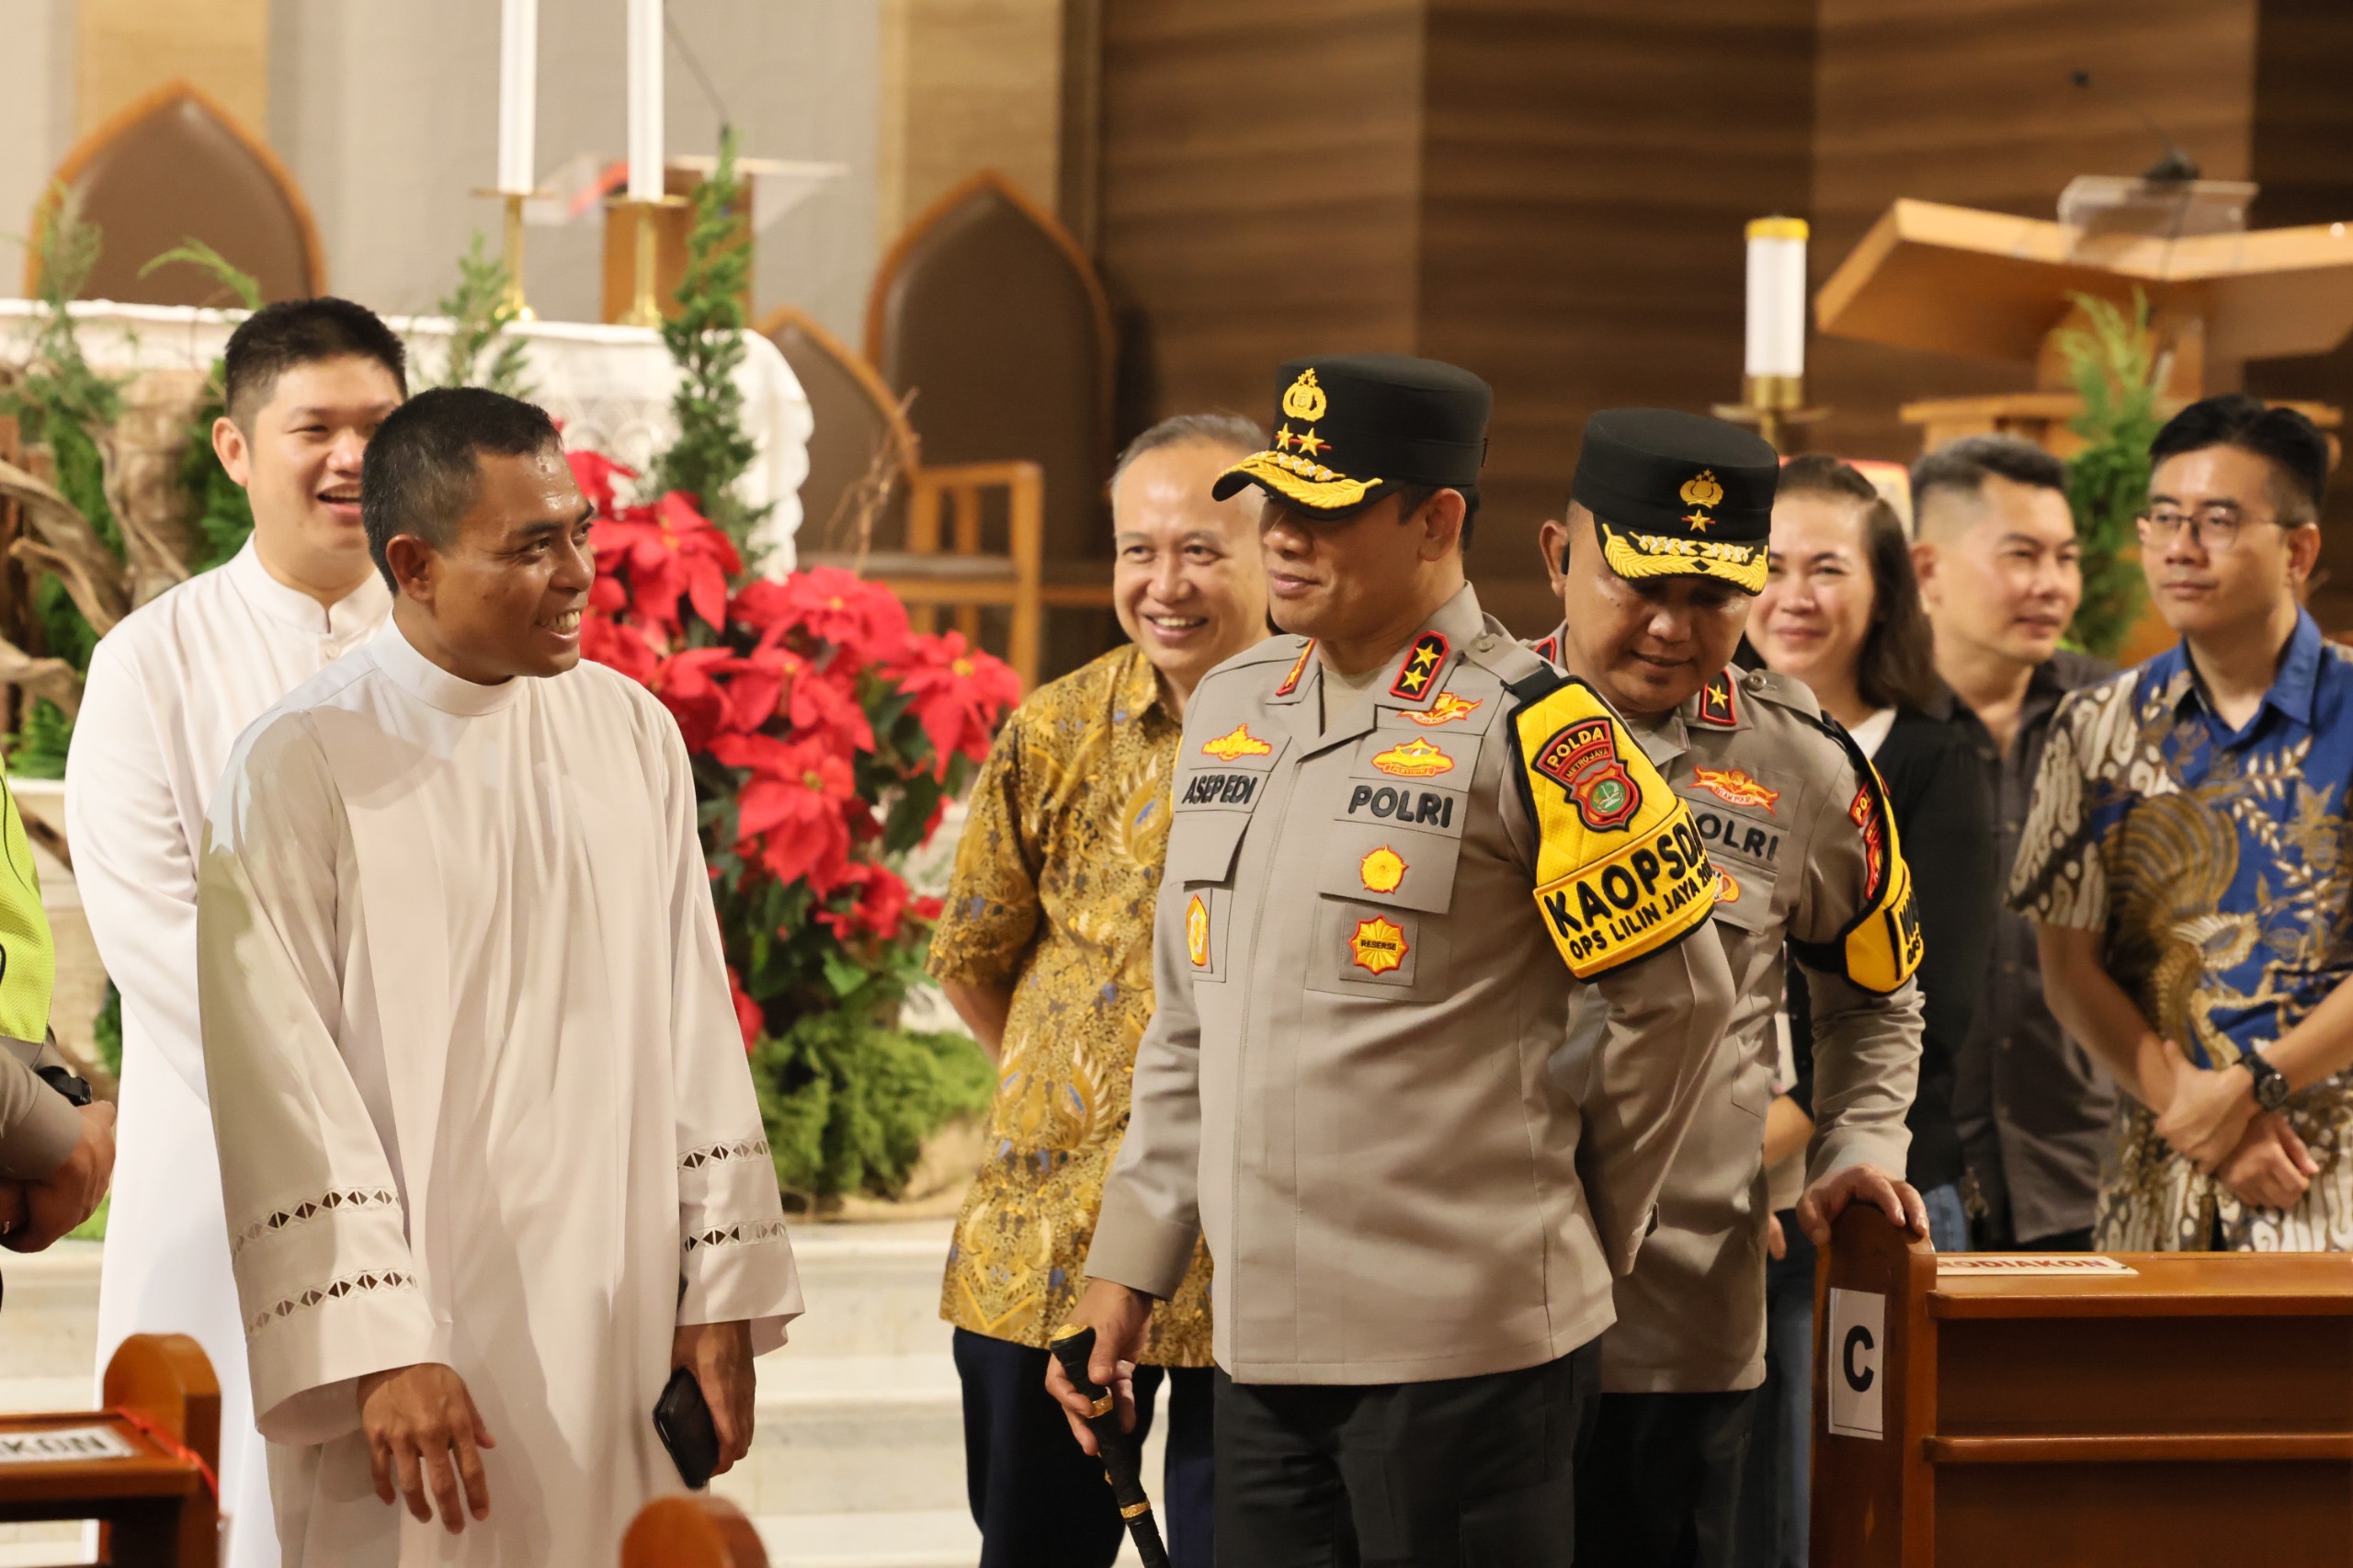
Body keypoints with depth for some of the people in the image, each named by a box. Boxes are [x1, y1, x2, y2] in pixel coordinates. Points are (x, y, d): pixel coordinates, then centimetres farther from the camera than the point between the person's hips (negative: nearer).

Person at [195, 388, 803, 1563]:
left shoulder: (630, 735, 8)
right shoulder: (298, 769, -7)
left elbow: (692, 1028, 9)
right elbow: (285, 1087, -11)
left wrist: (722, 1293, 4)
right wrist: (375, 1351, -17)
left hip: (621, 1327, 4)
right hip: (416, 1341, -4)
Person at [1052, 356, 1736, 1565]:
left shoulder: (1526, 729, -8)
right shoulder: (1230, 708, 12)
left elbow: (1676, 997, -2)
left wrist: (1583, 1219, 6)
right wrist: (1129, 1265, 14)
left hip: (1465, 1347, -6)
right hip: (1260, 1341, 6)